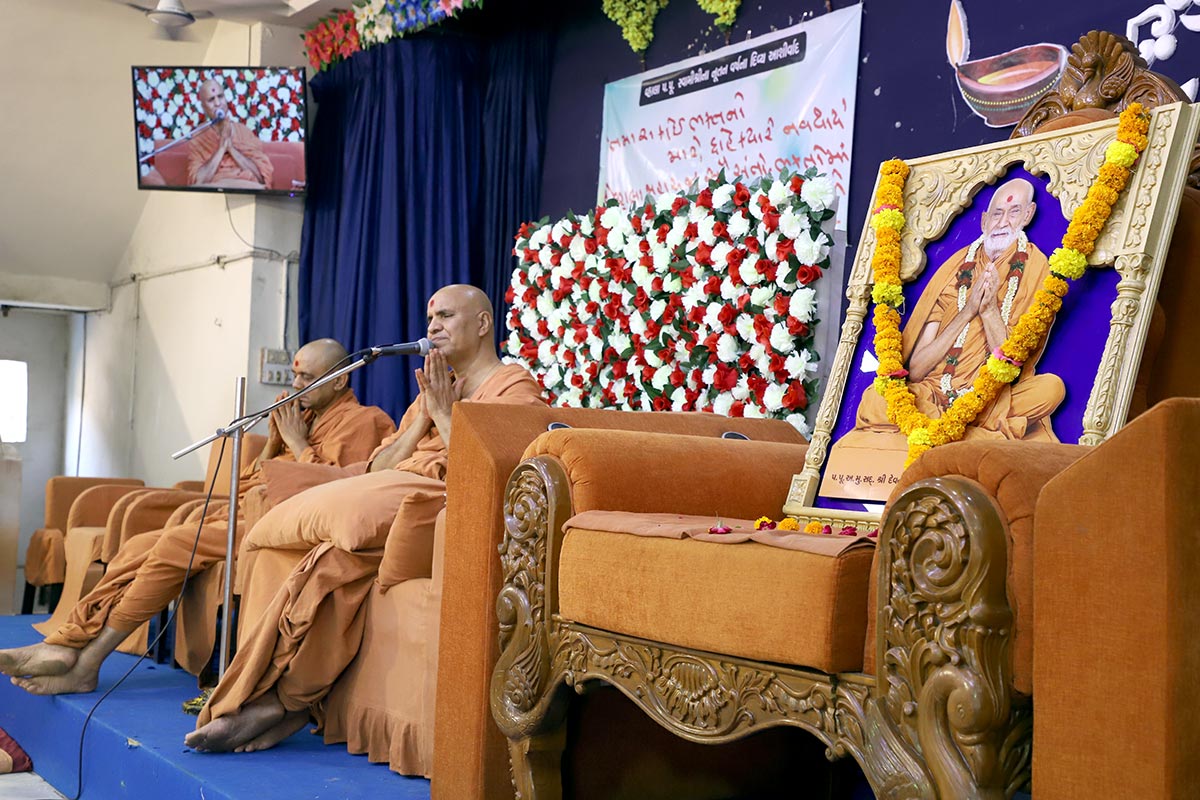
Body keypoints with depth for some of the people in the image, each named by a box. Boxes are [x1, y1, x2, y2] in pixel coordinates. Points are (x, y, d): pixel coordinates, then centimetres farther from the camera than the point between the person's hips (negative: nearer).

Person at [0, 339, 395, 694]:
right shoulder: (302, 415, 25)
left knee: (177, 544, -24)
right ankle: (64, 645, -15)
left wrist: (297, 442, -6)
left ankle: (88, 662, -19)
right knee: (140, 546, -6)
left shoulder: (361, 420, 0)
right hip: (243, 515, 9)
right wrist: (273, 440, 9)